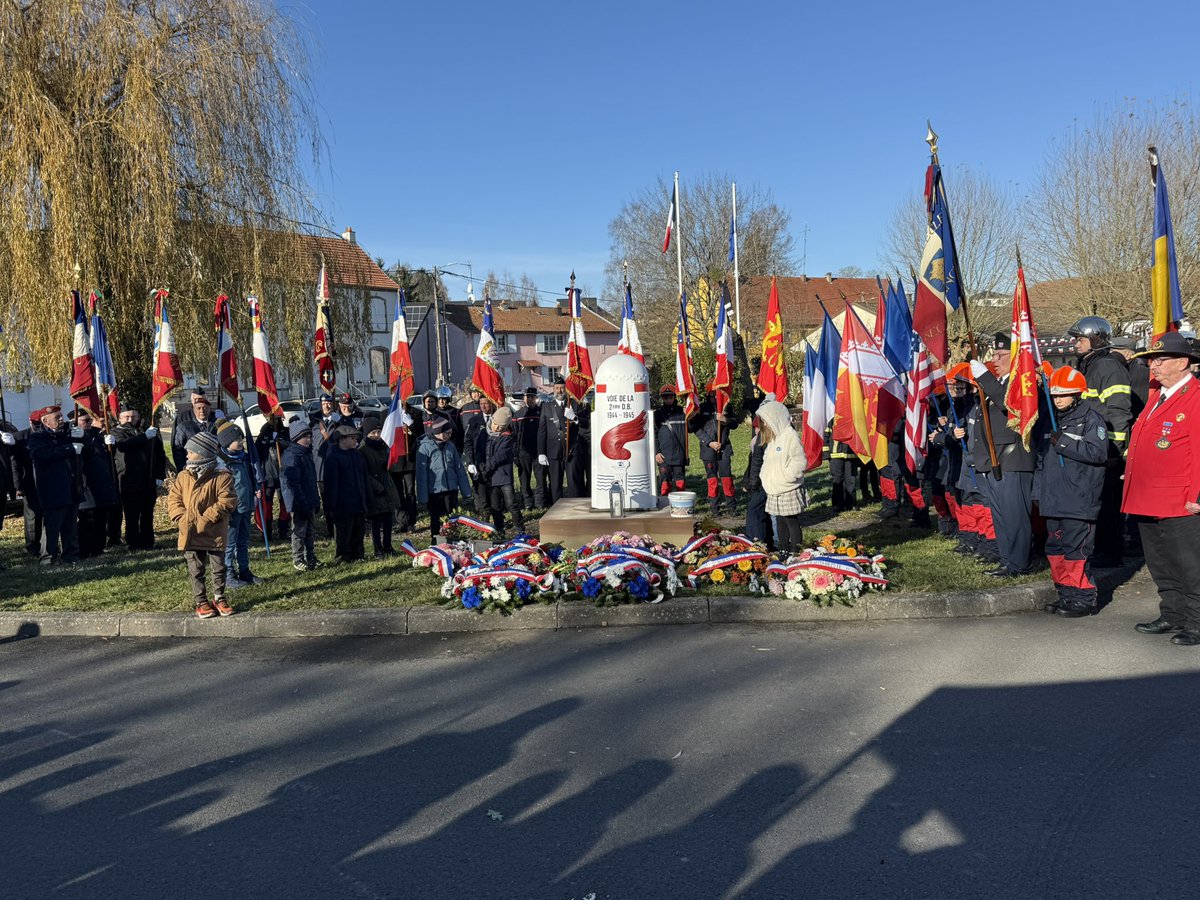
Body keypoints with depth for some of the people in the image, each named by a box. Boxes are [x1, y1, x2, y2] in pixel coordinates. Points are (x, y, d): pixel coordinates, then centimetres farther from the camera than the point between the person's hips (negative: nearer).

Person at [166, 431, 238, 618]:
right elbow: (173, 499, 6)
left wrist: (206, 519, -19)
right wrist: (182, 518, -10)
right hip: (190, 534, 3)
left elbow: (227, 501, -16)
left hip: (214, 533, -3)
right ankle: (200, 601, 22)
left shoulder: (222, 476, -11)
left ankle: (219, 598, 26)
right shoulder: (183, 476, 3)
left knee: (218, 568, 9)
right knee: (196, 571, 10)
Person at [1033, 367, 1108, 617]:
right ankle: (1066, 594, 23)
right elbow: (1041, 458, 21)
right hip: (1053, 500, 8)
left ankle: (1084, 598, 4)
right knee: (1055, 547, 12)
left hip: (1079, 500, -8)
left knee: (1077, 549, -7)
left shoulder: (1090, 418, -5)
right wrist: (1038, 492, 17)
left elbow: (1098, 452, -19)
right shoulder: (1051, 421, 17)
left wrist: (1064, 443, -19)